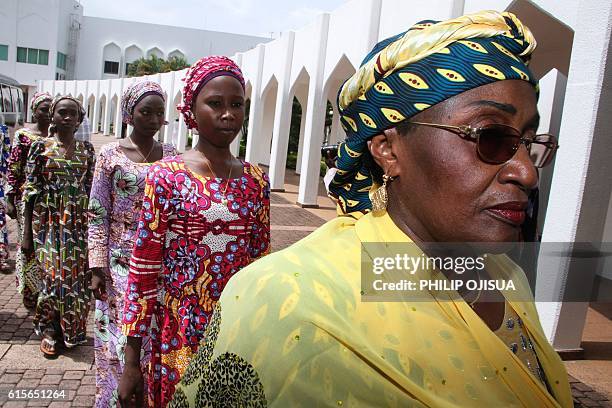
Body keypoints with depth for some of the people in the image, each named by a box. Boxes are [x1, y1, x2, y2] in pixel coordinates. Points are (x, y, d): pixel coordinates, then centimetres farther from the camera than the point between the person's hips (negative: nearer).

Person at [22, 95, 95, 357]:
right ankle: (49, 331, 22)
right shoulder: (41, 146, -1)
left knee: (77, 275, 5)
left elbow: (91, 188, 8)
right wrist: (27, 233, -5)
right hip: (49, 219, -2)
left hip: (79, 221, 2)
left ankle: (71, 329, 25)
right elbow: (30, 190, -3)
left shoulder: (87, 149, 6)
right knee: (53, 274, 1)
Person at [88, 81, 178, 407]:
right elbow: (97, 214, -3)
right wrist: (97, 267, -8)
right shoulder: (110, 154, -3)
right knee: (124, 335, 1)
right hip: (122, 262, -2)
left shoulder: (171, 156, 5)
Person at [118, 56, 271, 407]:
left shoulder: (256, 180, 1)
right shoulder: (166, 176, -9)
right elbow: (143, 271, -8)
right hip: (179, 335, -3)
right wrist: (131, 361, -6)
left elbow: (262, 262, 7)